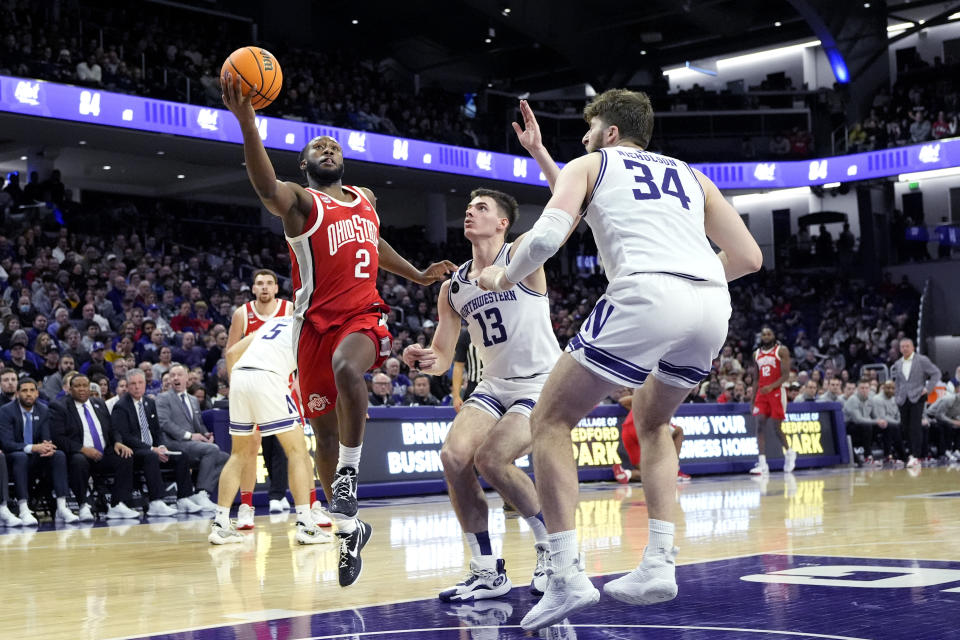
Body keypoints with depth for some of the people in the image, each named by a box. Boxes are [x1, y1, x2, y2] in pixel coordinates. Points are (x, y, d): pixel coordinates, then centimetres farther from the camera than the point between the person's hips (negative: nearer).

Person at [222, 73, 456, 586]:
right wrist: (246, 121, -42)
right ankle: (349, 529, 20)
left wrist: (417, 276, 33)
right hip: (316, 319, -2)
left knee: (346, 367, -35)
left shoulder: (364, 198, 16)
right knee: (325, 431, 4)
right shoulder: (300, 202, -3)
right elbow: (266, 187, -27)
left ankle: (349, 473, -21)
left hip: (363, 313, 2)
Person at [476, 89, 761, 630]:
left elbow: (547, 237, 1)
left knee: (551, 420, 8)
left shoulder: (590, 164, 19)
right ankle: (659, 564, 19)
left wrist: (506, 276, 20)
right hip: (713, 304, 6)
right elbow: (749, 257, 24)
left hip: (646, 295, -6)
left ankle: (567, 576, -3)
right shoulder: (690, 175, 31)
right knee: (652, 421, 30)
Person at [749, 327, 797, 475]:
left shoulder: (782, 350, -2)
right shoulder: (757, 354, 15)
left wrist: (771, 386, -25)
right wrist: (752, 400, 14)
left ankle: (789, 453, 26)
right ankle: (762, 464, -13)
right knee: (760, 426, -9)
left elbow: (786, 375, -10)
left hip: (776, 392, -5)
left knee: (776, 427, -2)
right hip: (761, 393, 5)